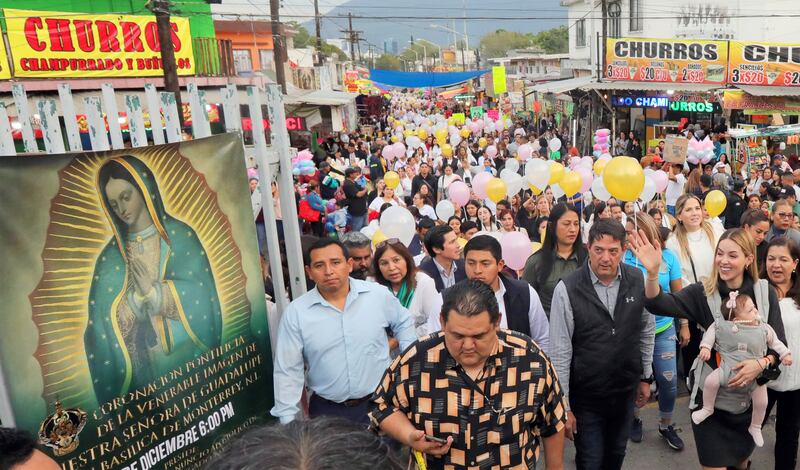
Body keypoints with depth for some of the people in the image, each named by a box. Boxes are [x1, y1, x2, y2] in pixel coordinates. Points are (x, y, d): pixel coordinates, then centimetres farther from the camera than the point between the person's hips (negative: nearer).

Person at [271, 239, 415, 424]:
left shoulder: (379, 294, -7)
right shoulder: (295, 312, -11)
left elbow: (403, 323, 12)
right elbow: (288, 372, -7)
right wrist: (288, 420, -9)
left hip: (381, 402, 1)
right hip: (327, 410, -1)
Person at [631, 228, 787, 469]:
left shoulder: (765, 292, -5)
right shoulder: (702, 292, -12)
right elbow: (658, 304, -28)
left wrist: (761, 363, -22)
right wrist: (652, 272, -47)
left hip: (751, 396, 3)